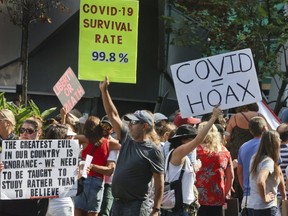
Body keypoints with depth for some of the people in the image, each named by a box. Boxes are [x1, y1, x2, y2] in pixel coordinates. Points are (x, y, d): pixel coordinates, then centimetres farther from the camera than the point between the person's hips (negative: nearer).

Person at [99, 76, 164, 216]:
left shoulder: (153, 151, -8)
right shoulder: (127, 140, 11)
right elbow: (113, 115, 14)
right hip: (117, 203, 8)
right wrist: (104, 91, 10)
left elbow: (159, 184, -10)